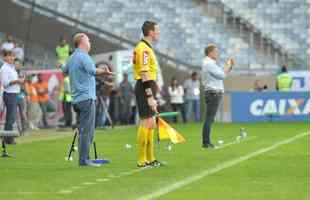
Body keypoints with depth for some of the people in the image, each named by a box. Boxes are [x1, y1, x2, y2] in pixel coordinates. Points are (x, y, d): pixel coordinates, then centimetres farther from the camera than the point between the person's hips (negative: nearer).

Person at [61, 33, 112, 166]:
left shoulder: (71, 58, 17)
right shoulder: (83, 57, -11)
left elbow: (65, 71, 36)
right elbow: (92, 70, -30)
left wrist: (60, 66, 57)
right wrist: (104, 72, -43)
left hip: (76, 99, 10)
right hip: (86, 98, -10)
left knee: (83, 130, 13)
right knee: (87, 130, -8)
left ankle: (82, 159, 13)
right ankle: (84, 159, -10)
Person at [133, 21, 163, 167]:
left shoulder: (146, 48, 18)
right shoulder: (144, 49, -15)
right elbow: (144, 75, -21)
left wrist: (152, 95, 21)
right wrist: (150, 97, -23)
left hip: (147, 88, 11)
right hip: (145, 89, -11)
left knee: (151, 125, 14)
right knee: (145, 123, -9)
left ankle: (150, 159, 20)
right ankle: (142, 161, -7)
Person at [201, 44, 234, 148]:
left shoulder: (211, 63, 21)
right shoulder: (209, 63, -12)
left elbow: (222, 73, 24)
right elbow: (222, 75, -16)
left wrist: (229, 66, 13)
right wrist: (228, 65, -2)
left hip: (215, 93, 11)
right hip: (213, 93, -11)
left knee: (210, 119, 10)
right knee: (209, 118, -11)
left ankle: (207, 142, 11)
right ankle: (206, 142, -12)